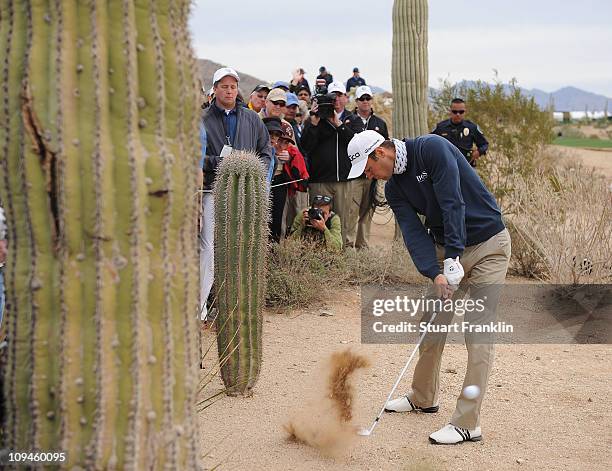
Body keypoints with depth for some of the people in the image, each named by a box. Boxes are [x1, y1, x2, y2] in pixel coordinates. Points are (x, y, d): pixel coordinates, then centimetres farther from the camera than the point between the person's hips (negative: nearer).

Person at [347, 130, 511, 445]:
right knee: (432, 324, 11)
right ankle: (423, 398, 31)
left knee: (478, 333, -9)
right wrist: (435, 273, -24)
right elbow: (413, 232, -8)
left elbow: (453, 203, -26)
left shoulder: (431, 148, -20)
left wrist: (453, 257, -29)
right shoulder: (394, 189, 2)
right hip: (444, 248, 7)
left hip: (487, 244, -7)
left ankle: (467, 423, -6)